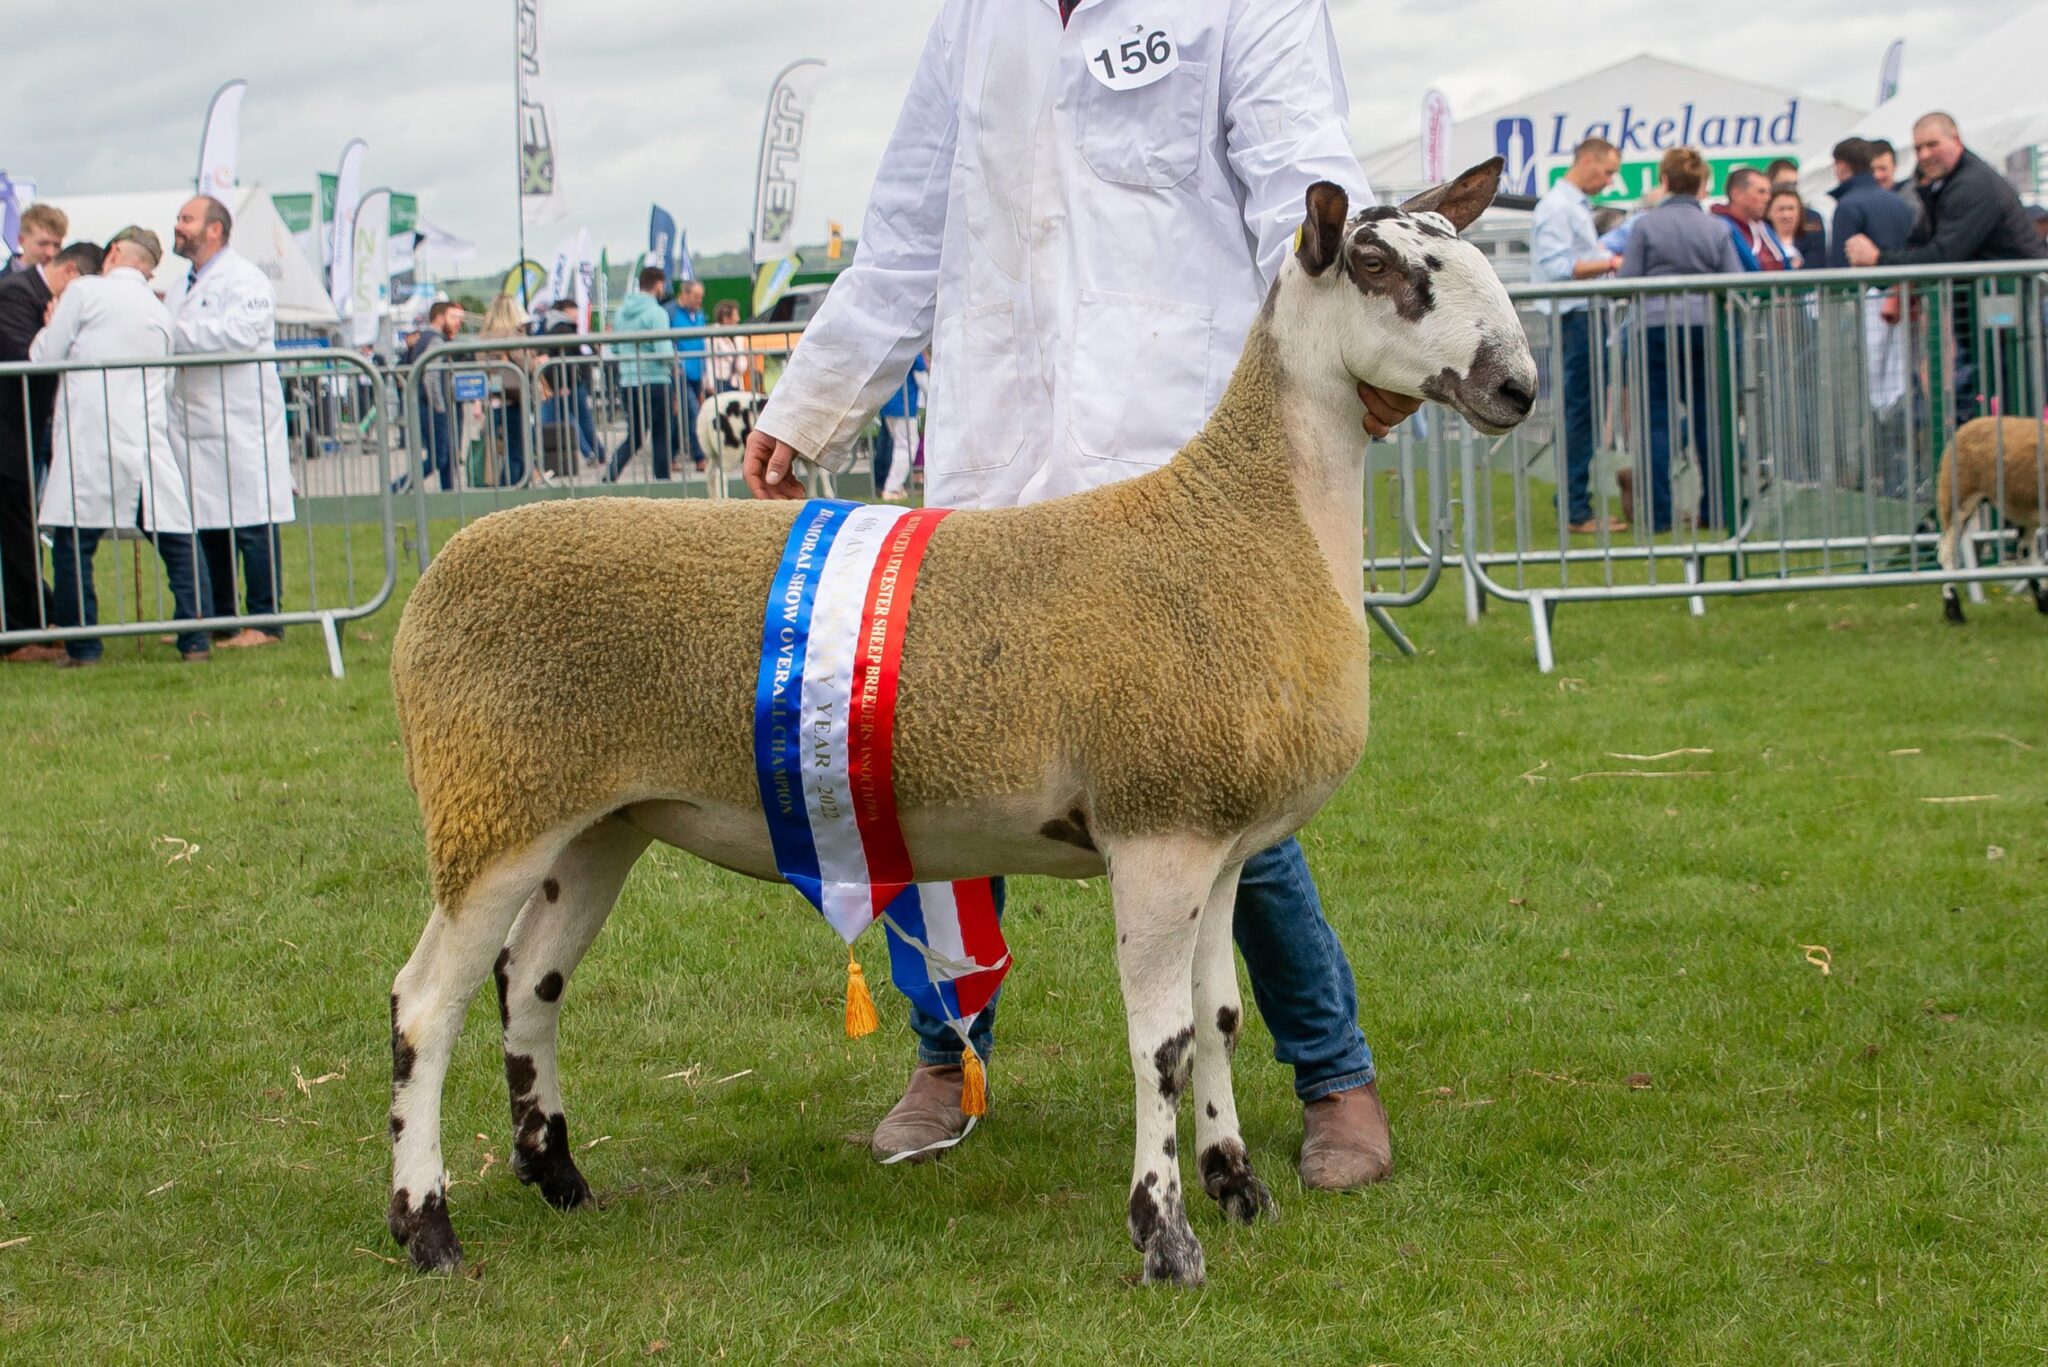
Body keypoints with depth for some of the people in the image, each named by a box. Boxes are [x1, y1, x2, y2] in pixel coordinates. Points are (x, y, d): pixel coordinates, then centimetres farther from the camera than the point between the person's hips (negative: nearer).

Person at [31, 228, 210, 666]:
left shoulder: (85, 290, 0)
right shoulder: (160, 312, 16)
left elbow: (44, 355, 1)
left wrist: (52, 325, 22)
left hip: (89, 438, -4)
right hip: (148, 441, 4)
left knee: (73, 547, 3)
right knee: (178, 543, 10)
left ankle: (81, 647, 2)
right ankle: (195, 642, 6)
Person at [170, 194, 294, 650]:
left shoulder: (243, 279, -6)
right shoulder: (186, 284, 21)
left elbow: (239, 333, -22)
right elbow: (178, 341, 27)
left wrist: (171, 333, -19)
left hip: (241, 426, -8)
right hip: (196, 427, 8)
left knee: (252, 525, -6)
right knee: (206, 526, 9)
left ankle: (263, 621, -4)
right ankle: (216, 617, 16)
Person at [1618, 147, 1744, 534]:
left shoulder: (1646, 226, -3)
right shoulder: (1716, 230, 4)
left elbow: (1628, 283, -3)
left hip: (1656, 326, -2)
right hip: (1704, 328, 2)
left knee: (1658, 420, 1)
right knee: (1707, 417, 10)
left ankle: (1658, 513, -2)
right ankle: (1718, 509, 12)